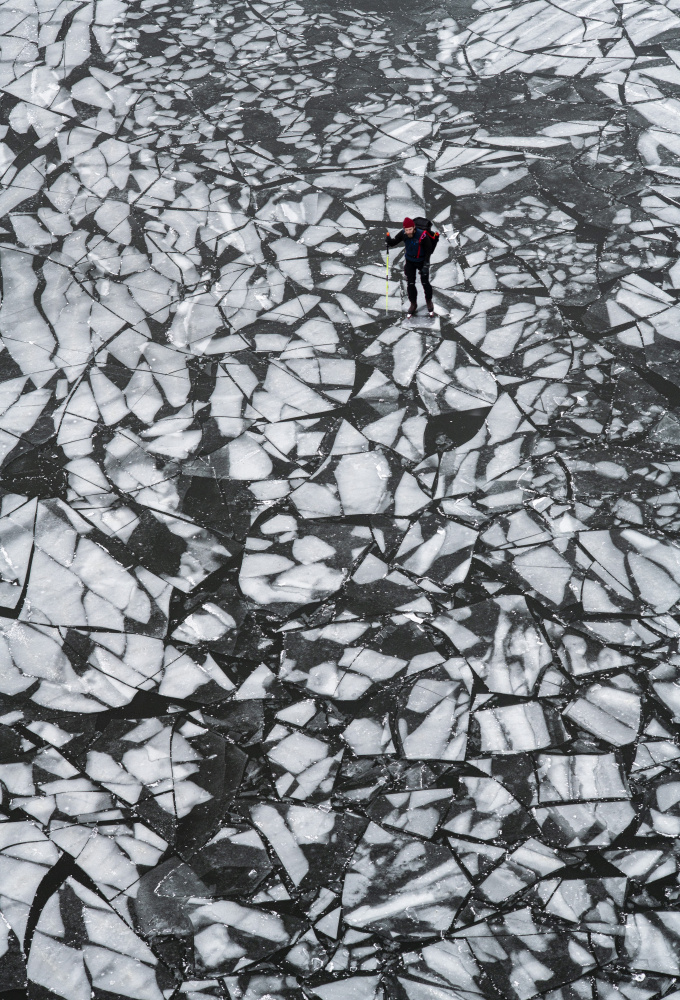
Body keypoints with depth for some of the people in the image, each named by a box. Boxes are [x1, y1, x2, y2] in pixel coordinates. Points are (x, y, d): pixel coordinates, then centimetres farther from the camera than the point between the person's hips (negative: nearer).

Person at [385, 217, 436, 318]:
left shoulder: (422, 235, -30)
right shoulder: (403, 234, -19)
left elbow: (428, 250, -19)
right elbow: (394, 242, -8)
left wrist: (426, 265, -19)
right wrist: (388, 240, -33)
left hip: (422, 261, -3)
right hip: (409, 261, 3)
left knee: (425, 282, 6)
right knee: (410, 284, 4)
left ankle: (429, 302, 32)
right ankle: (413, 304, 24)